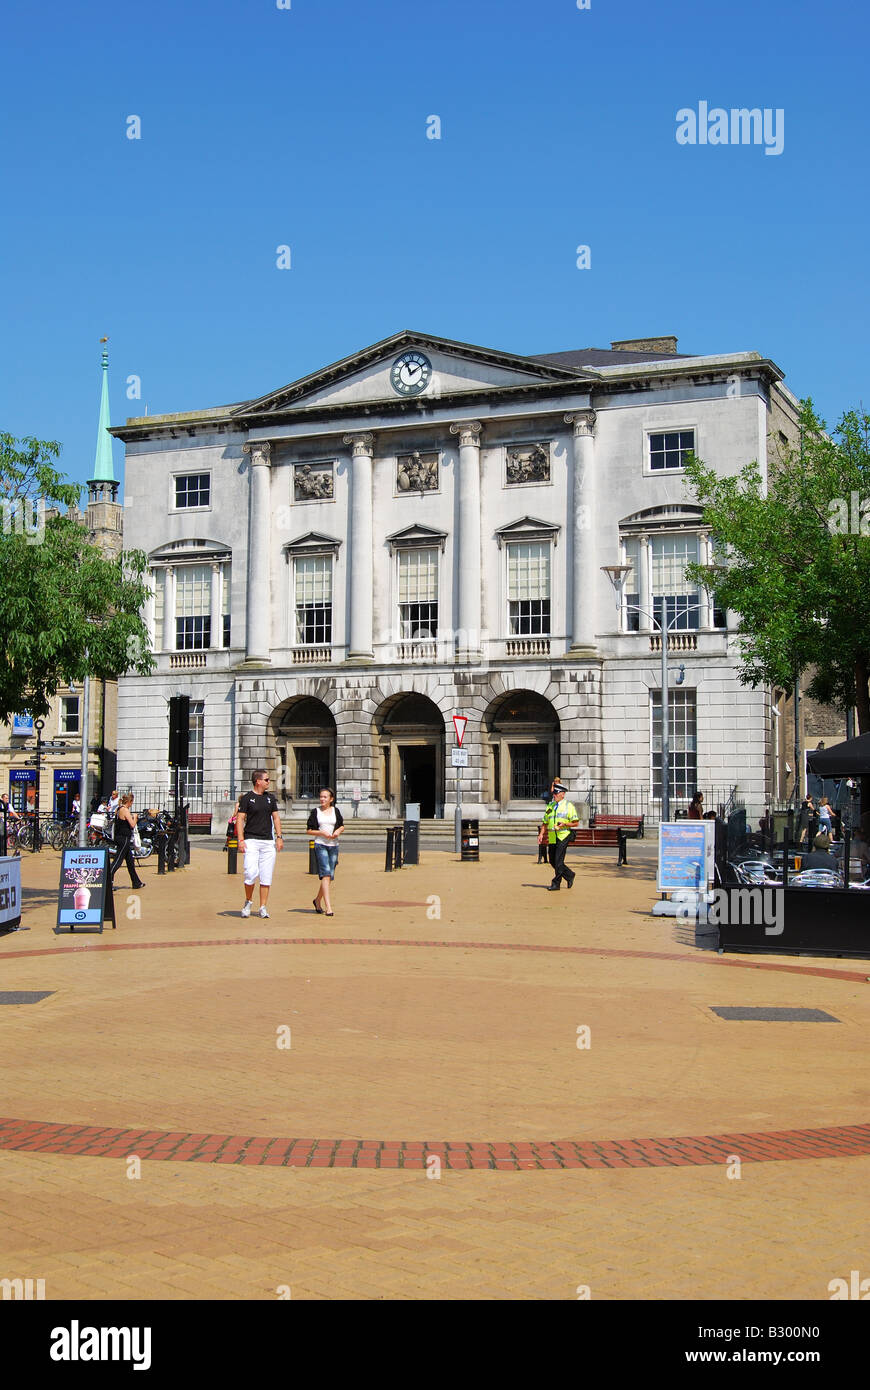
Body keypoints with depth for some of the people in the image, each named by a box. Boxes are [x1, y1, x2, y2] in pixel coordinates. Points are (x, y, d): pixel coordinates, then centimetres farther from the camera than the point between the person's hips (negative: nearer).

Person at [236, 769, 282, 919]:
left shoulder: (271, 798, 14)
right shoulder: (246, 798, -1)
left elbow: (276, 817, 16)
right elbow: (240, 819, -5)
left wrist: (279, 837, 6)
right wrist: (241, 839, -14)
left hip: (268, 841, 4)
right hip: (251, 840, -4)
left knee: (266, 876, 1)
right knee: (251, 873, -14)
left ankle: (263, 907, 7)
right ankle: (248, 901, 8)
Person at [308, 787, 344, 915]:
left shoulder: (335, 811, 10)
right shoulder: (316, 812, 2)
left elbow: (342, 826, 19)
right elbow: (308, 830, 2)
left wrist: (338, 831, -4)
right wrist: (322, 833, -12)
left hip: (333, 845, 4)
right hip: (320, 845, -4)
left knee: (330, 876, 8)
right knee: (326, 874, -16)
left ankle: (317, 900, 32)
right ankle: (328, 907, -20)